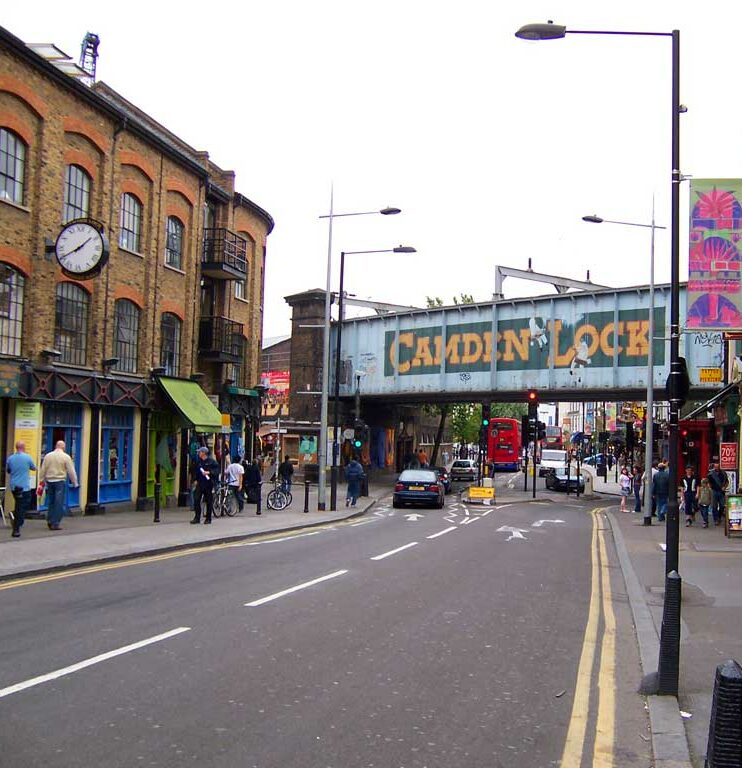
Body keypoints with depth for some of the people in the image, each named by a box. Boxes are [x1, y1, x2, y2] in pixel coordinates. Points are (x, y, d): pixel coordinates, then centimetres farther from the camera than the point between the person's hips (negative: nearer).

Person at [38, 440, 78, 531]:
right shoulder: (66, 457, -5)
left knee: (50, 502, 16)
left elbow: (43, 470, 6)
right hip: (60, 481, -4)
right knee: (59, 503, -1)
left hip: (49, 481, 4)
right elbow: (71, 471, -4)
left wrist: (41, 481, 14)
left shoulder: (48, 456, 5)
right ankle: (55, 524, -3)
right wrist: (74, 483, 5)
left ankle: (50, 521, 17)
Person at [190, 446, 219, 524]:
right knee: (196, 500, -4)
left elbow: (217, 470, -7)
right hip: (199, 483, 4)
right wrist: (195, 479, 12)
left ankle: (208, 518, 12)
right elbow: (193, 470, 21)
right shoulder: (197, 461, 11)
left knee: (209, 501, 2)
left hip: (208, 483, -4)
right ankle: (197, 517, 3)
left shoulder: (211, 461, -4)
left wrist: (209, 472, -19)